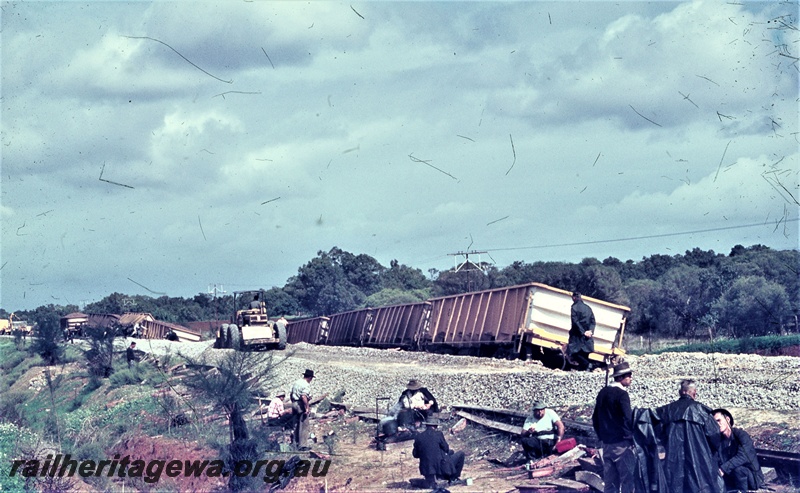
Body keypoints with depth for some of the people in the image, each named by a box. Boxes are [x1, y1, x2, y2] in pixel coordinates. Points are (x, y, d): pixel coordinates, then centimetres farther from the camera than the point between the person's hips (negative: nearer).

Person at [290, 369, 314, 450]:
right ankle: (303, 445, -6)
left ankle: (296, 443, 23)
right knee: (304, 426, -5)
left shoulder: (296, 382, 13)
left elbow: (291, 394, 19)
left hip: (294, 404, 9)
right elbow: (304, 396, -27)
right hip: (302, 405, -9)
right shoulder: (306, 385, -15)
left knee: (296, 425, 17)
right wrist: (307, 407, -22)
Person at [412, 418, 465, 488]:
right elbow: (446, 449, -1)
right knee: (460, 454, 15)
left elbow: (415, 454, 6)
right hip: (441, 468, -6)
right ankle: (453, 478, 19)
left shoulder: (418, 437, 1)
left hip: (426, 469, 6)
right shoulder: (438, 434, -9)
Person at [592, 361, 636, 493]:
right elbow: (628, 419, -17)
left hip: (606, 443, 8)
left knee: (609, 480, 10)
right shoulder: (622, 394, -13)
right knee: (628, 479, -4)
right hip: (622, 443, -7)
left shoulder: (603, 392, 11)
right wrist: (633, 436, -5)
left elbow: (595, 418, 16)